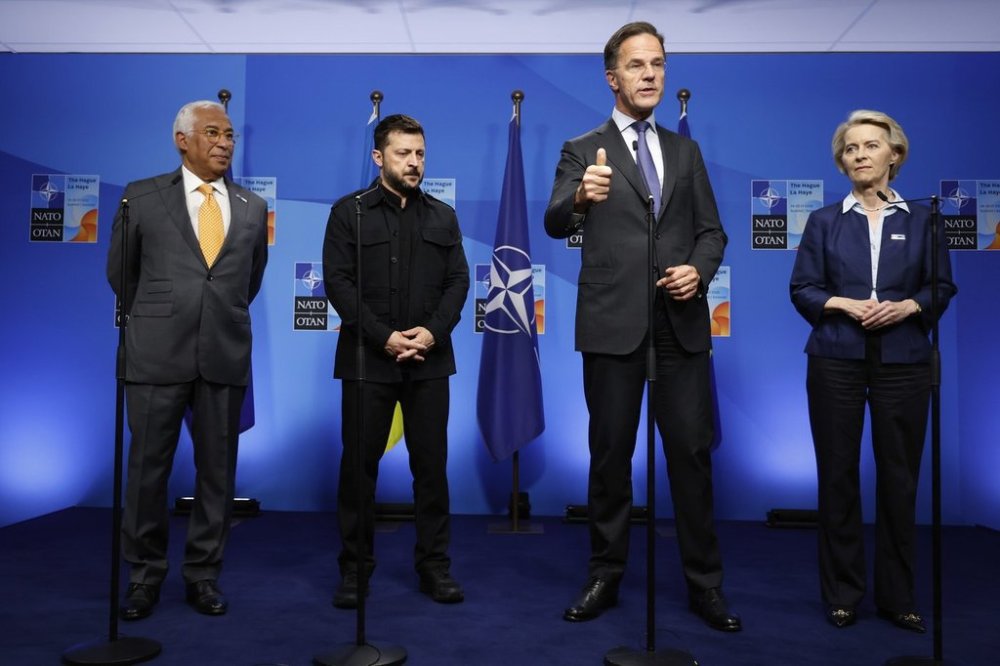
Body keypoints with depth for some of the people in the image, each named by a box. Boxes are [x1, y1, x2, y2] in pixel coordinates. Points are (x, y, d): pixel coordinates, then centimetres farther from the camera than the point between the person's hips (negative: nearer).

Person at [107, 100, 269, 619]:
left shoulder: (252, 207, 10)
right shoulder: (141, 196, 4)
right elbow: (120, 271, 14)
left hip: (225, 356, 2)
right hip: (156, 355, -2)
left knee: (217, 470, 7)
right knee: (147, 469, 5)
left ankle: (203, 574, 21)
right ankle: (144, 575, 22)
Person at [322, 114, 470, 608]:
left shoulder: (443, 216, 13)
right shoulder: (349, 212, 4)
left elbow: (458, 281, 7)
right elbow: (338, 281, -4)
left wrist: (433, 331, -10)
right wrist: (383, 337, -13)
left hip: (429, 360, 2)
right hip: (367, 359, -2)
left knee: (431, 463, 5)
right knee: (359, 464, 4)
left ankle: (434, 564, 16)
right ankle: (355, 567, 16)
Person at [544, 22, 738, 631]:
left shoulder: (686, 151, 14)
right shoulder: (583, 151, 3)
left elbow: (712, 230, 14)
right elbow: (555, 224, -13)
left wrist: (700, 269, -7)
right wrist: (581, 196, -35)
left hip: (682, 325, 3)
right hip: (613, 325, -2)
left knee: (692, 453, 5)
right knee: (611, 456, 7)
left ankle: (706, 585, 17)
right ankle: (605, 577, 21)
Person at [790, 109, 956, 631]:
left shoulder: (920, 220, 8)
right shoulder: (824, 221, 6)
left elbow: (942, 287, 6)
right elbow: (802, 288, 2)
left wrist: (906, 306, -12)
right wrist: (847, 304, -14)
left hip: (903, 360, 1)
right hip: (837, 359, 0)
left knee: (899, 476, 4)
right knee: (837, 474, 3)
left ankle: (897, 594, 19)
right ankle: (842, 592, 16)